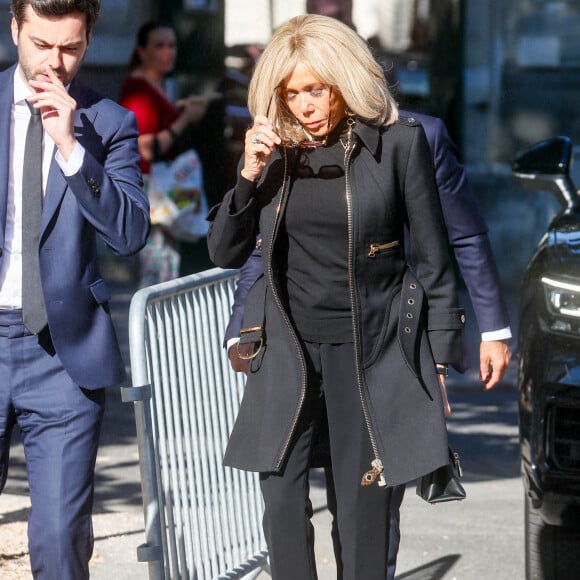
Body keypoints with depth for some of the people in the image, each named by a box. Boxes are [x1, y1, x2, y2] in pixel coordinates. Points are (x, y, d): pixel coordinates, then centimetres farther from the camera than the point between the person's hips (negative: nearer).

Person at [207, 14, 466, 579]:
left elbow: (432, 257, 0)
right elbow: (224, 252, 6)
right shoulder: (273, 149, 5)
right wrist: (250, 175, -9)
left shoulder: (398, 141, -5)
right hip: (288, 350, 3)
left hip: (372, 352, -3)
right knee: (282, 504, -1)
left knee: (363, 511, 1)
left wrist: (438, 359, 0)